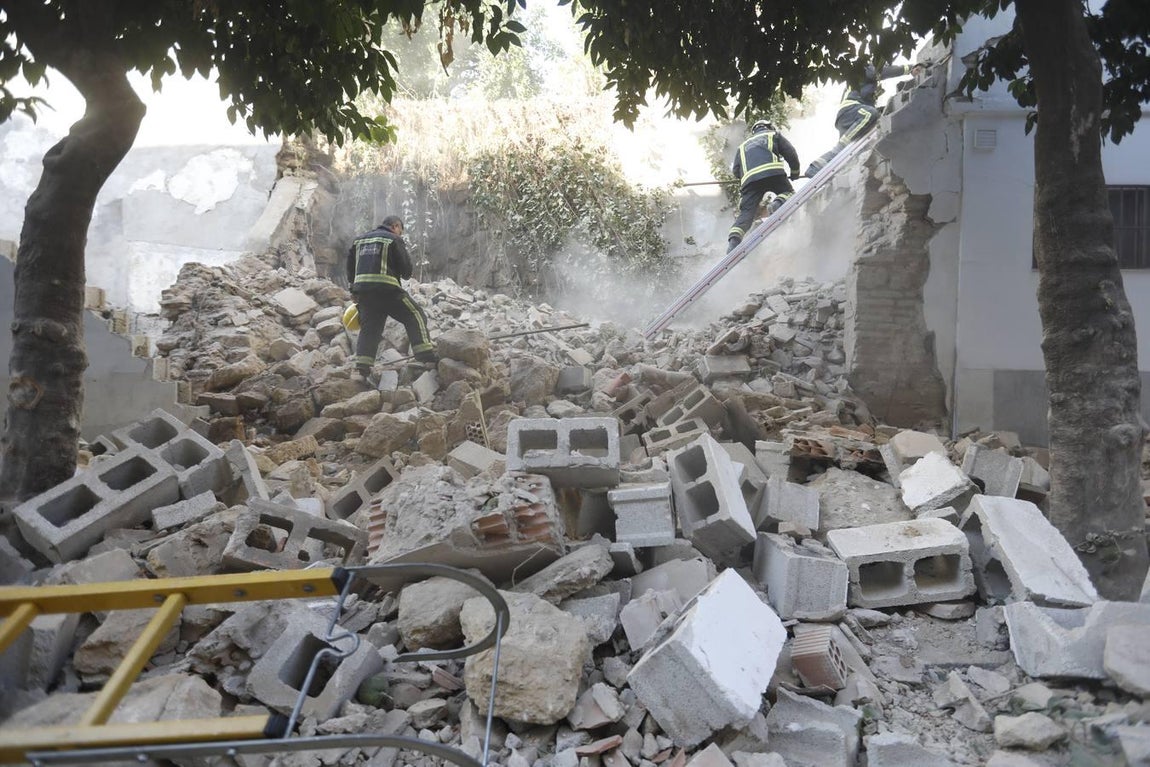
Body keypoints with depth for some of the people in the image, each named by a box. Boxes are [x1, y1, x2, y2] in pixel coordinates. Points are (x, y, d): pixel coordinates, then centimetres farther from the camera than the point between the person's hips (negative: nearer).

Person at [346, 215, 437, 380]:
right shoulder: (394, 240, 4)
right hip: (386, 288, -6)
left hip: (361, 289, 6)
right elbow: (406, 270, 1)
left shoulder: (359, 240, 23)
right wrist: (404, 274, 23)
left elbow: (350, 268, 21)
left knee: (369, 328, 12)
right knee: (415, 316, 3)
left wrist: (354, 289, 24)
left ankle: (362, 366, 5)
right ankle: (426, 354, -7)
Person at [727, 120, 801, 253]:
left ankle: (734, 238, -28)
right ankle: (778, 203, -20)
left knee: (746, 213, -2)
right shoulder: (774, 135, 29)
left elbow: (736, 171, 24)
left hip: (749, 179, 3)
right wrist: (795, 172, 33)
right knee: (789, 193, 14)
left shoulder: (743, 146, 36)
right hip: (773, 172, -2)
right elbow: (791, 154, 18)